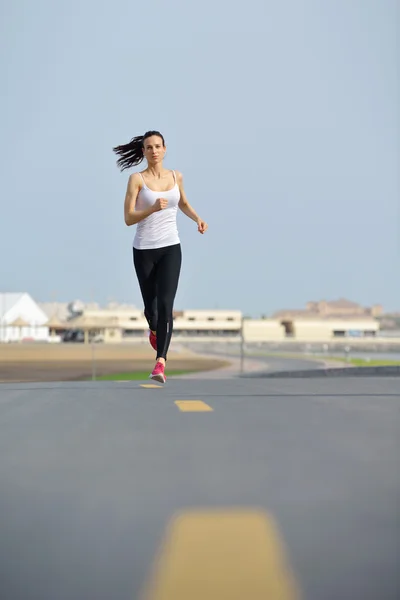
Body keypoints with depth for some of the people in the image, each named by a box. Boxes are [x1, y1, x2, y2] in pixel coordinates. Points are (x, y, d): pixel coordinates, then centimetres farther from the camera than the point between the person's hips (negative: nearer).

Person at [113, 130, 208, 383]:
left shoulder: (176, 176, 5)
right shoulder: (137, 178, -6)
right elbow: (128, 218, -11)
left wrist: (198, 219, 7)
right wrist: (153, 208, -26)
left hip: (171, 248, 1)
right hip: (144, 250, -1)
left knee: (166, 304, -15)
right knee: (150, 304, 12)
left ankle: (160, 362, -18)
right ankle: (154, 330, 49)